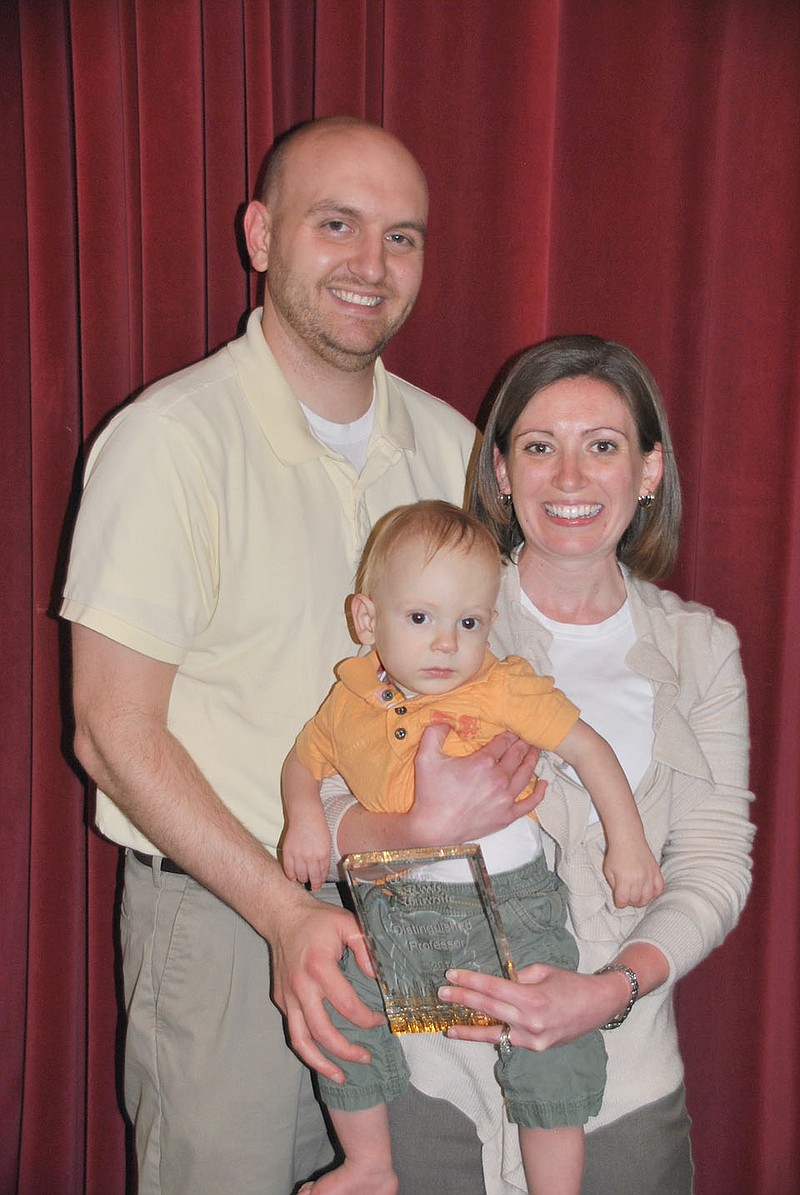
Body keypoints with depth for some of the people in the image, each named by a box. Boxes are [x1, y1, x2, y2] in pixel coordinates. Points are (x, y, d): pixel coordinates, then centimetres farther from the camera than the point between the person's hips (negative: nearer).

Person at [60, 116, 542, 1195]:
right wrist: (285, 912, -21)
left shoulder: (447, 441, 2)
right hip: (219, 914, -5)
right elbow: (115, 734, -16)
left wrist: (488, 760, -7)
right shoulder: (173, 439, -16)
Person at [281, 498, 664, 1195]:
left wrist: (627, 844, -3)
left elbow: (588, 747, -3)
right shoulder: (350, 701, -1)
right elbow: (303, 761, 16)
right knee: (338, 1006, -6)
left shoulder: (504, 689, -10)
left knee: (553, 1046, -8)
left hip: (511, 906, -2)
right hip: (396, 910, 3)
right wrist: (304, 816, -5)